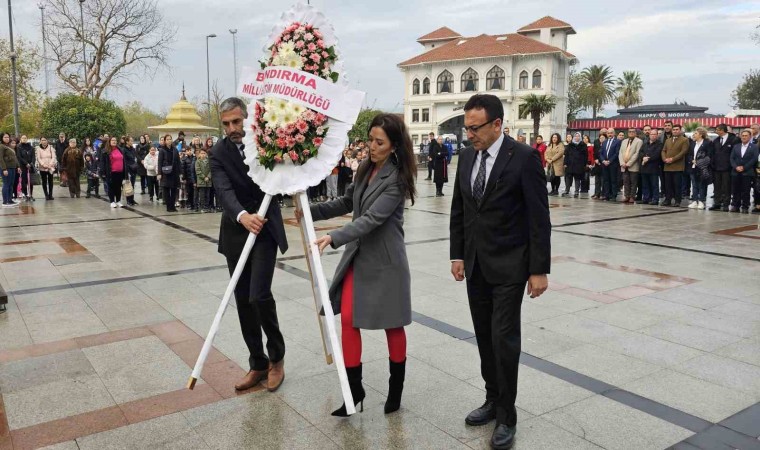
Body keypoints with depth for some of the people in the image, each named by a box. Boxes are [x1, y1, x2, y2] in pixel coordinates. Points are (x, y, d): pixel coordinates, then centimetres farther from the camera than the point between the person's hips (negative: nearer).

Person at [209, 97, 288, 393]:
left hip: (265, 229, -2)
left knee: (259, 295, -14)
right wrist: (242, 215, -41)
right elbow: (224, 191, -21)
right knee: (243, 301, 6)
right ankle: (258, 364, 21)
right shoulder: (218, 153, -5)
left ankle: (276, 357, 9)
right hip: (235, 232, 2)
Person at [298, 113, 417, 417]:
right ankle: (354, 390, 13)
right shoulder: (366, 169, 7)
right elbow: (347, 203, 17)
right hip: (357, 255, 7)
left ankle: (396, 389, 27)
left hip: (385, 260, -7)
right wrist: (312, 211, 6)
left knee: (392, 325, 8)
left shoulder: (396, 178, -16)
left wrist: (334, 238, -36)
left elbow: (372, 218, -26)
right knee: (348, 319, 1)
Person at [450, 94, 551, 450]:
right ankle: (493, 399, 29)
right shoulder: (467, 156, 5)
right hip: (475, 264, 6)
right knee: (485, 337, 13)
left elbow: (539, 218, -12)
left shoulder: (524, 158, -13)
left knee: (504, 338, -4)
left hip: (509, 265, -6)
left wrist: (539, 270, -13)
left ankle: (507, 416, 12)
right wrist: (457, 255, 9)